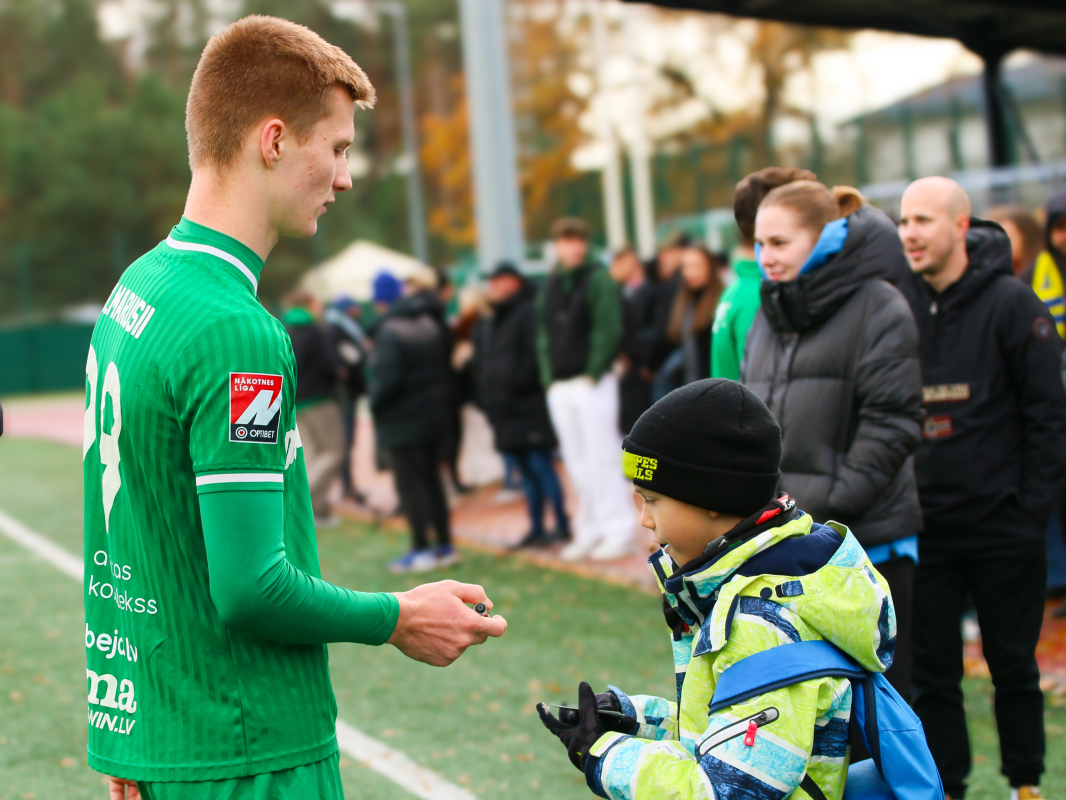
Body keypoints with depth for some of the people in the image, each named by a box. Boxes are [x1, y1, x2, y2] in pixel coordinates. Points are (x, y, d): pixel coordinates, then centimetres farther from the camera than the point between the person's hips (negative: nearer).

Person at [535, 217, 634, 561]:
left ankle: (617, 530, -1)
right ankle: (590, 530, 15)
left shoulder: (597, 279, -4)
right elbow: (543, 334, 15)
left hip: (592, 382, -6)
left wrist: (593, 372, -14)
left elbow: (609, 329, -11)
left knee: (601, 457, -6)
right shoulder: (549, 286, 14)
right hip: (559, 387, 6)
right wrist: (548, 375, 5)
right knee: (577, 461, 9)